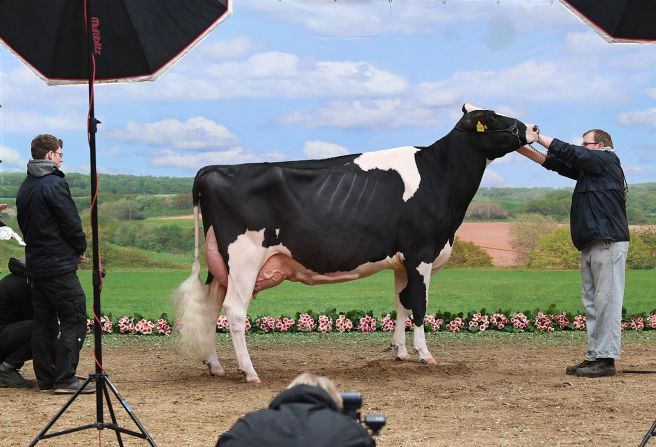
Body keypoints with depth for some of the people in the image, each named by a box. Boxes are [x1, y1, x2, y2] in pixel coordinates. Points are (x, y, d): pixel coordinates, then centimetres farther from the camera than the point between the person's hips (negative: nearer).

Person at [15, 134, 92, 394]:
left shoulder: (24, 187, 13)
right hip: (60, 265, -9)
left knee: (43, 322, 11)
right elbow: (71, 223, -13)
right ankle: (65, 379, -10)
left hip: (35, 263, 9)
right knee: (74, 320, -5)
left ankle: (45, 378, 13)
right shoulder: (55, 184, -14)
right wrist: (80, 249, 3)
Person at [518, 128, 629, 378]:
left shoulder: (606, 160, -3)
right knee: (591, 303, 9)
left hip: (609, 243, -10)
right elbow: (555, 163, 18)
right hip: (591, 245, 10)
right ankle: (594, 357, 11)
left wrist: (537, 136, -1)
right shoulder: (588, 168, 21)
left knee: (606, 301, -10)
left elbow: (569, 152, -8)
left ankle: (606, 360, -11)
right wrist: (523, 149, 11)